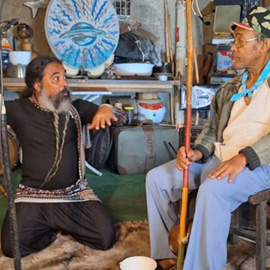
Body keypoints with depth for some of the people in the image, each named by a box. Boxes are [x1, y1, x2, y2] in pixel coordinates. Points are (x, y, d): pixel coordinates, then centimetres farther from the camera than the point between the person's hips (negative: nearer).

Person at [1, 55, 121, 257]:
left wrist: (106, 109, -23)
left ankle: (61, 224, 15)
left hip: (75, 193, 1)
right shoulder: (18, 109, -3)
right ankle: (54, 228, 11)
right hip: (33, 195, -1)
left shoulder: (76, 108, 1)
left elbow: (114, 116, 1)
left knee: (106, 238, -12)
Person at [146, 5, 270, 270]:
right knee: (157, 178, -3)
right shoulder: (230, 88, 18)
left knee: (212, 190, -37)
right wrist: (197, 152, -5)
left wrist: (244, 157, -29)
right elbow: (212, 129, 15)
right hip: (216, 159, 8)